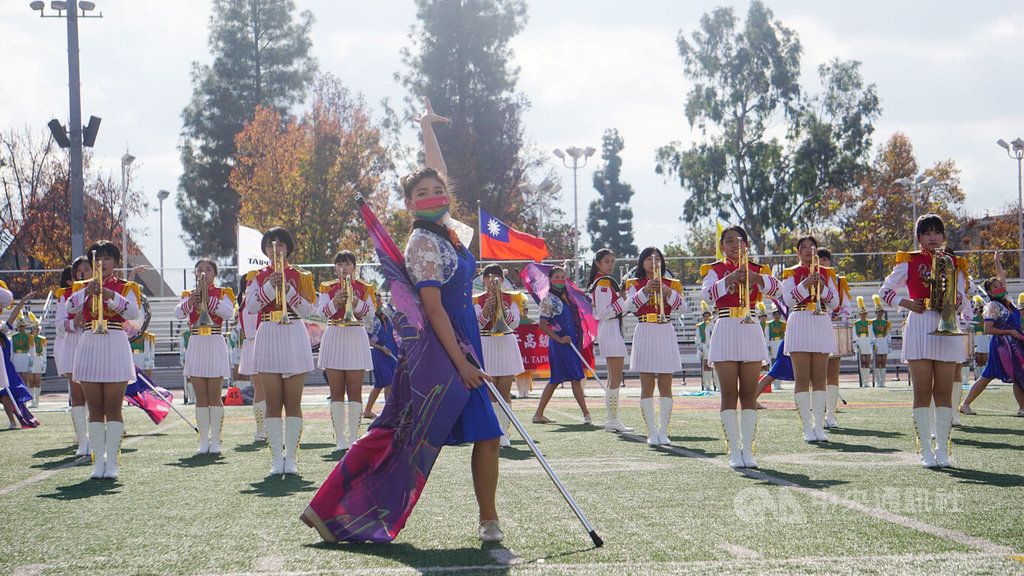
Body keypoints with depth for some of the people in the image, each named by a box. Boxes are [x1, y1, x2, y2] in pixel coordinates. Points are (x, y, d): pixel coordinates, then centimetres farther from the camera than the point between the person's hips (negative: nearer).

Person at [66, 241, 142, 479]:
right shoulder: (82, 287, 13)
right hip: (89, 346, 2)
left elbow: (134, 312, -11)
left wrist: (110, 295, -21)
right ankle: (98, 460, 7)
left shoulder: (125, 287, 7)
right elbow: (70, 307, -6)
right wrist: (88, 291, -20)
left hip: (115, 346, -2)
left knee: (113, 410, -4)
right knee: (95, 410, 3)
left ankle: (112, 461, -1)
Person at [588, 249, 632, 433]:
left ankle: (611, 420, 16)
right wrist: (623, 301, -18)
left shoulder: (603, 282, 18)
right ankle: (613, 420, -10)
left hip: (609, 330, 11)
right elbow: (603, 313, -20)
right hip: (611, 330, -11)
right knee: (616, 378, -10)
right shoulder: (604, 282, -13)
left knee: (613, 378, 13)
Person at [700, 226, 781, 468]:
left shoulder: (757, 269, 11)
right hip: (725, 333, -1)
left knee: (749, 395, 0)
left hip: (751, 331, 2)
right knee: (729, 395, -4)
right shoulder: (715, 270, 8)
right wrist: (729, 279, -27)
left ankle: (748, 450, 3)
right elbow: (707, 294, -13)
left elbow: (775, 289, -8)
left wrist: (756, 277, -27)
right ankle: (734, 451, -2)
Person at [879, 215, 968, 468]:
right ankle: (926, 451, -1)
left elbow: (962, 300, 15)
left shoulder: (954, 263, 13)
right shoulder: (909, 262, 5)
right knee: (922, 392, -3)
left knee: (944, 392, 1)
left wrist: (955, 298, -7)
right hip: (919, 327, -2)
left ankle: (942, 450, 5)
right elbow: (885, 290, 9)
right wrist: (906, 303, -5)